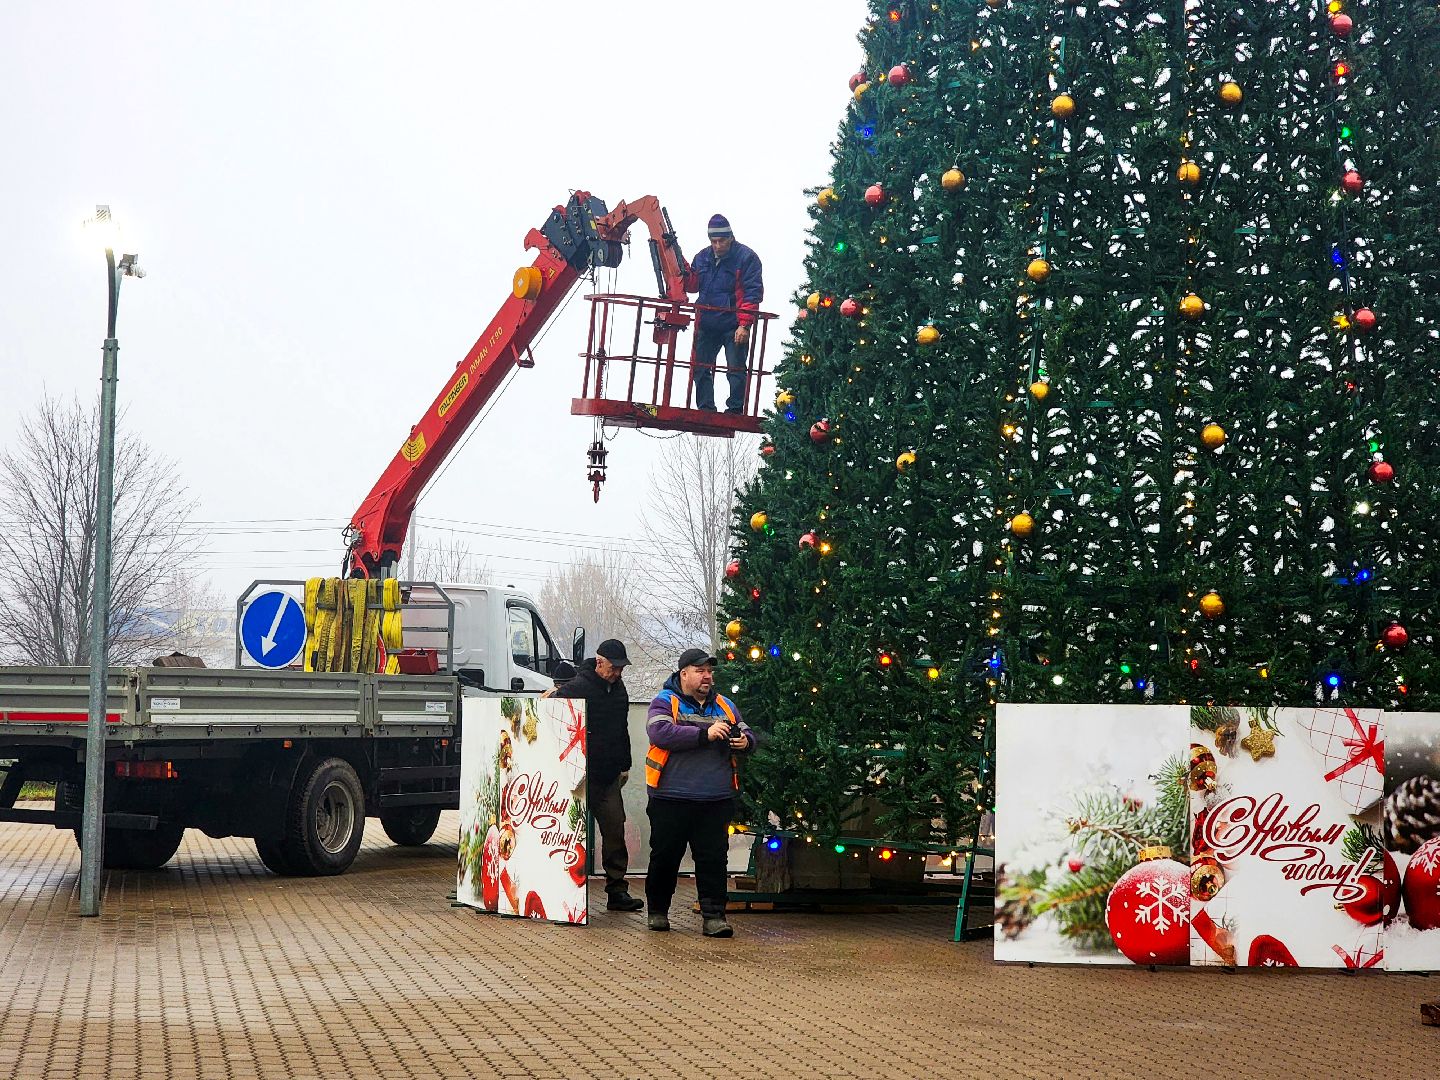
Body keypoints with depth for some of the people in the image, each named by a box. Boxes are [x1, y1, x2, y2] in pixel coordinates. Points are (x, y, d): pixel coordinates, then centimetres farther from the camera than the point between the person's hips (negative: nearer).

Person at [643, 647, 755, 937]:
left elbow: (748, 735, 19)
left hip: (717, 801, 3)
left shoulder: (725, 705, 15)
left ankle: (714, 915, 2)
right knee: (665, 857, 7)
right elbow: (660, 733, -19)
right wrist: (705, 734, -23)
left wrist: (745, 742, -7)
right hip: (671, 799, -3)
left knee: (714, 858, -1)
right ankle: (657, 911, 23)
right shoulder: (665, 702, -1)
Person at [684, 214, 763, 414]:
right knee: (700, 369, 8)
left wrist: (744, 325, -20)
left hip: (734, 326, -6)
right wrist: (683, 270, -7)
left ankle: (735, 410, 3)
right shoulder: (703, 257, 10)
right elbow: (692, 285, 13)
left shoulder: (746, 257, -8)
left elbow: (752, 293, -13)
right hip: (706, 326, 6)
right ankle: (706, 410, 16)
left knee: (736, 369, -3)